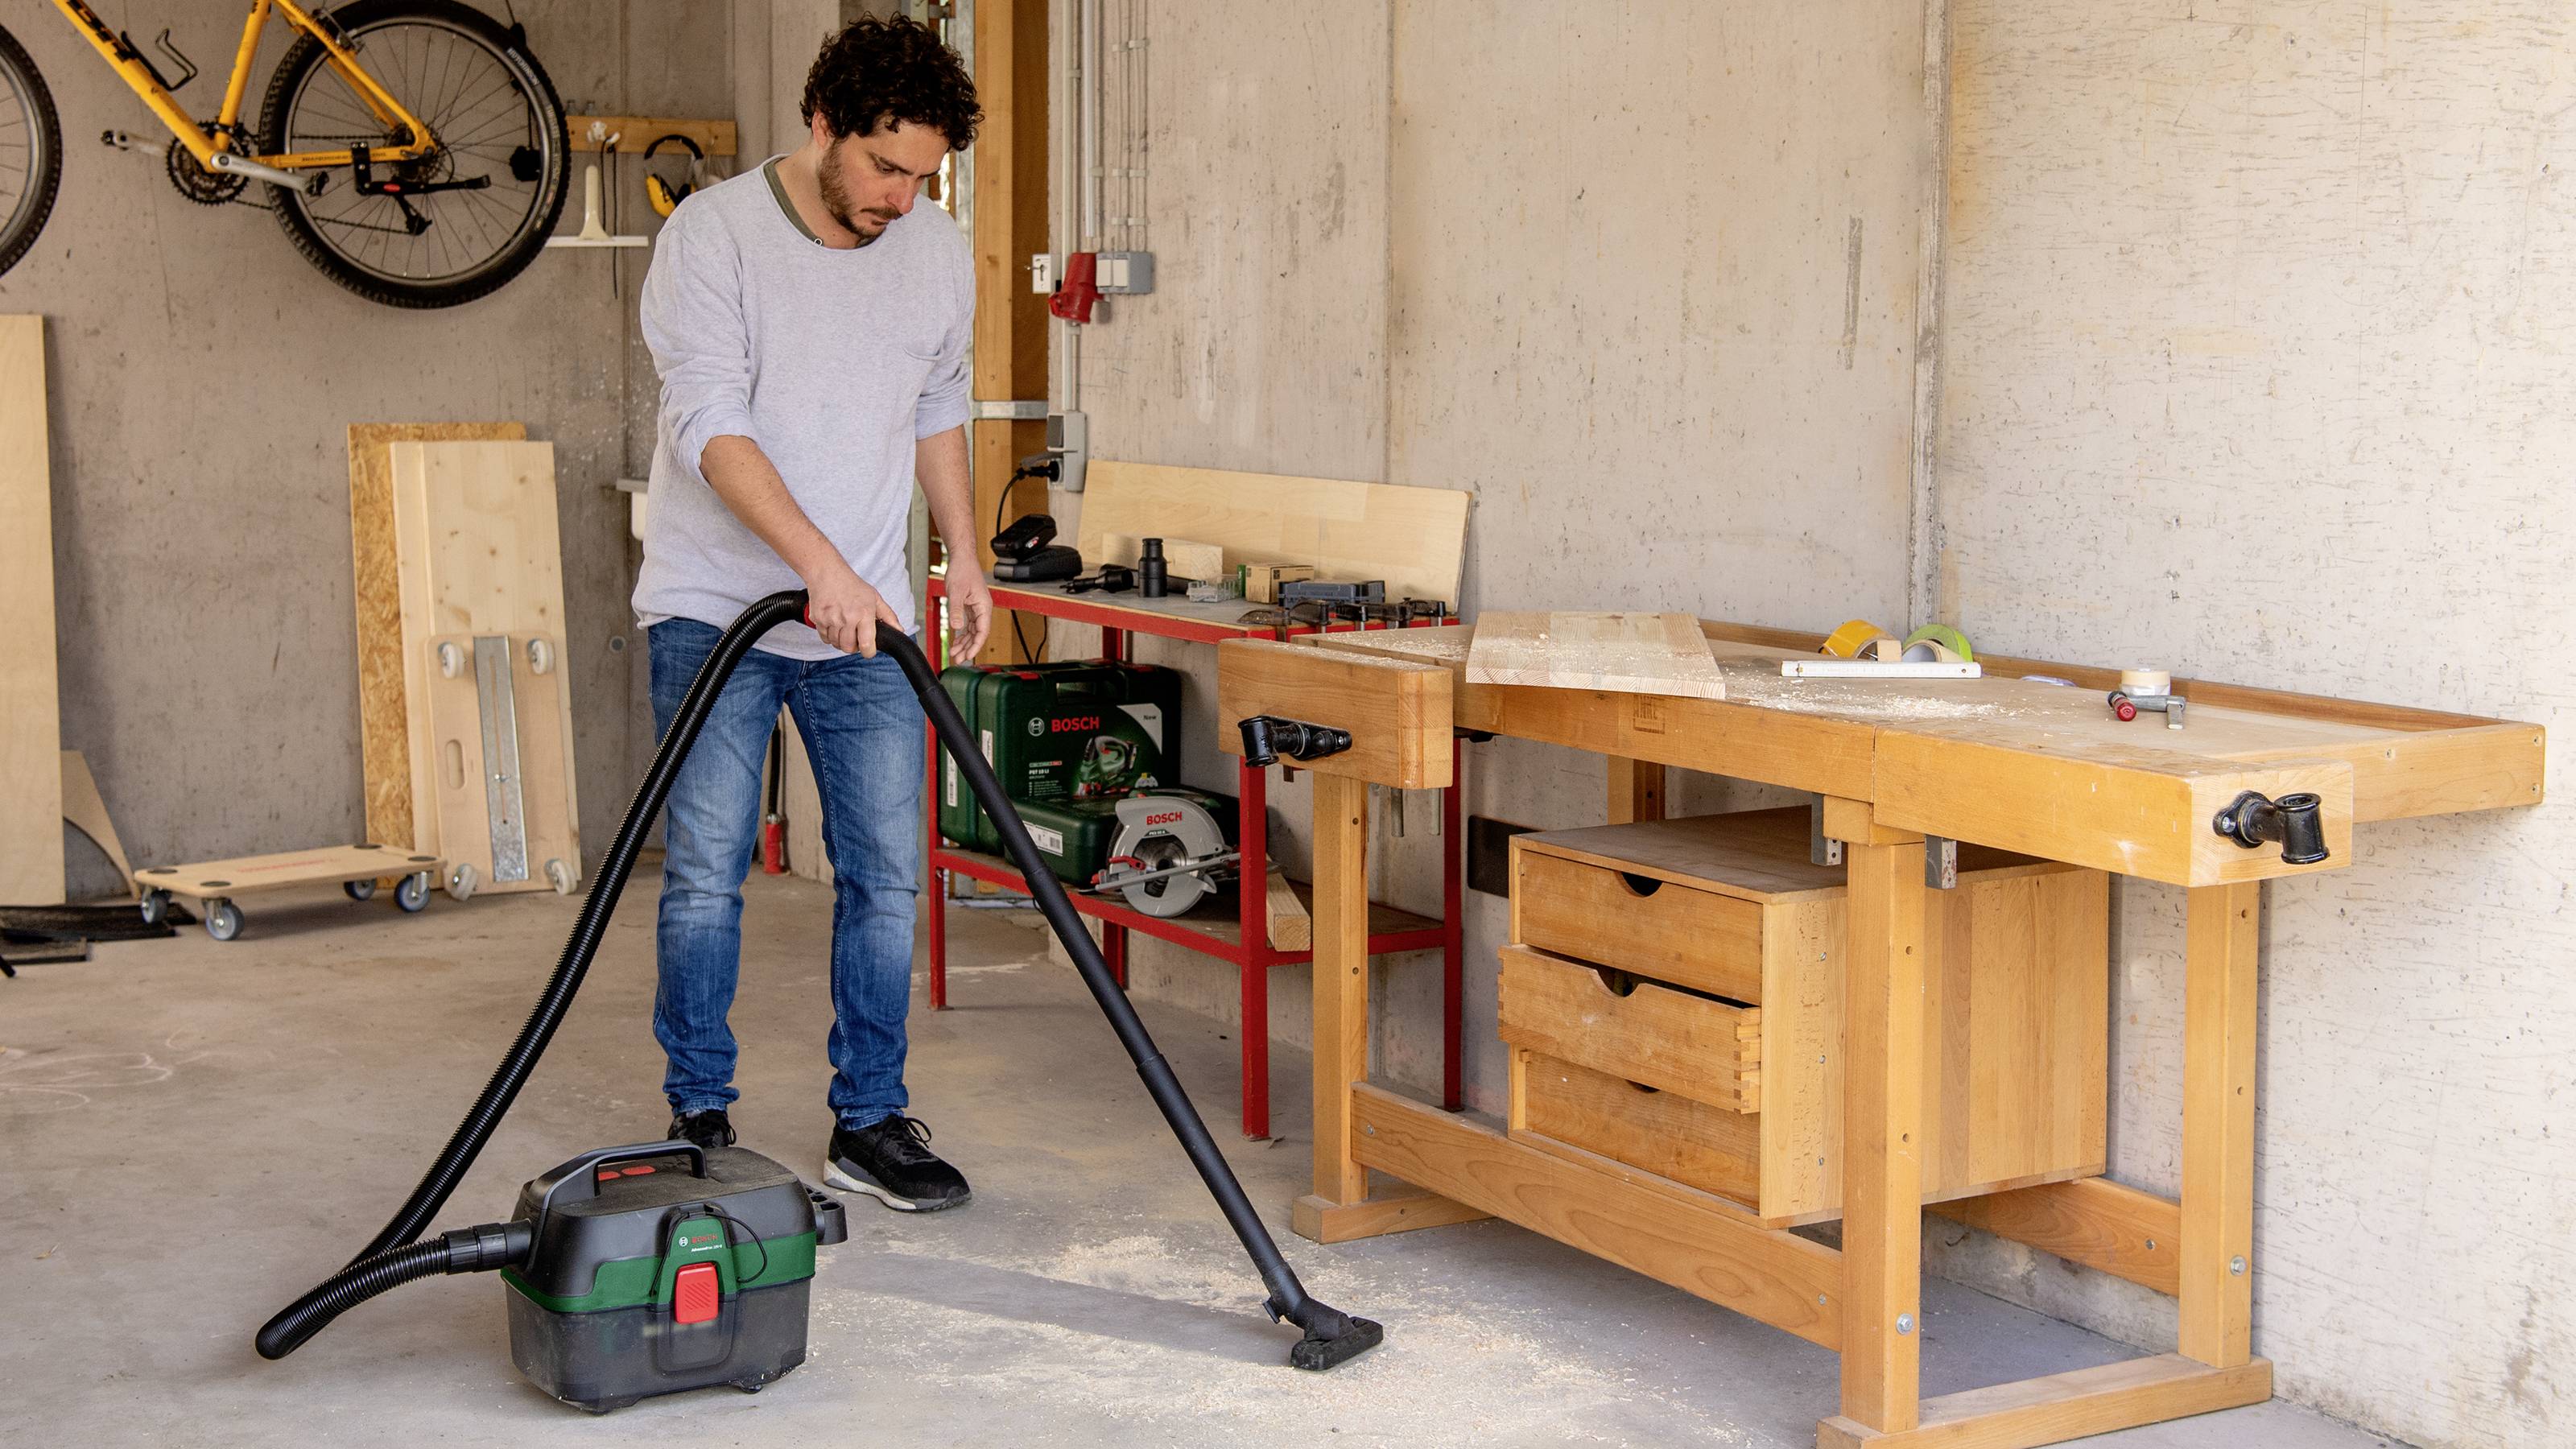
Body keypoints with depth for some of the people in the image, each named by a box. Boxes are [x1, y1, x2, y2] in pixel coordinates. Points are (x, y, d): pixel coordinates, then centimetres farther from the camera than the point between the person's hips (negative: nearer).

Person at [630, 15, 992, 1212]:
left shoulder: (939, 252, 4)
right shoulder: (713, 235, -11)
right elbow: (712, 427, -20)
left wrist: (962, 556, 13)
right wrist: (822, 566, -28)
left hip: (866, 619, 4)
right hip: (715, 606, -4)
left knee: (887, 875, 2)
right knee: (706, 877, -4)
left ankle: (869, 1123, 13)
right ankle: (699, 1117, 11)